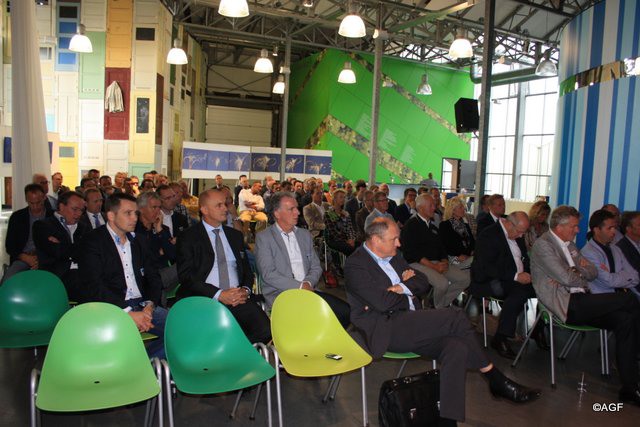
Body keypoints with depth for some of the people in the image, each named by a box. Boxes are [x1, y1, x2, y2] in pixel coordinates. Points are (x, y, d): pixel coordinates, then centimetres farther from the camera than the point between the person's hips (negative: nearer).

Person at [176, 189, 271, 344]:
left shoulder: (235, 235, 21)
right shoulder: (189, 237, 5)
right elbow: (186, 276, -4)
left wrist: (245, 290, -2)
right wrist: (218, 294, -14)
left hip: (238, 298, 4)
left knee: (265, 329, -23)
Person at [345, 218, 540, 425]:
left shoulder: (392, 256, 18)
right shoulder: (355, 264, -8)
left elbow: (423, 283, 17)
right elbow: (382, 302, -18)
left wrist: (402, 288, -5)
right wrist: (408, 285, -1)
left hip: (409, 327, 8)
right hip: (384, 331, -8)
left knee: (456, 348, -19)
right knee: (456, 317, -20)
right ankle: (496, 380, -3)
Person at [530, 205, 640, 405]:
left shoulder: (569, 244, 21)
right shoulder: (542, 244, -7)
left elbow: (593, 272, 15)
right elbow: (567, 279, -15)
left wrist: (572, 273, -5)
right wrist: (581, 274, 6)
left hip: (580, 302, 8)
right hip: (565, 306, -8)